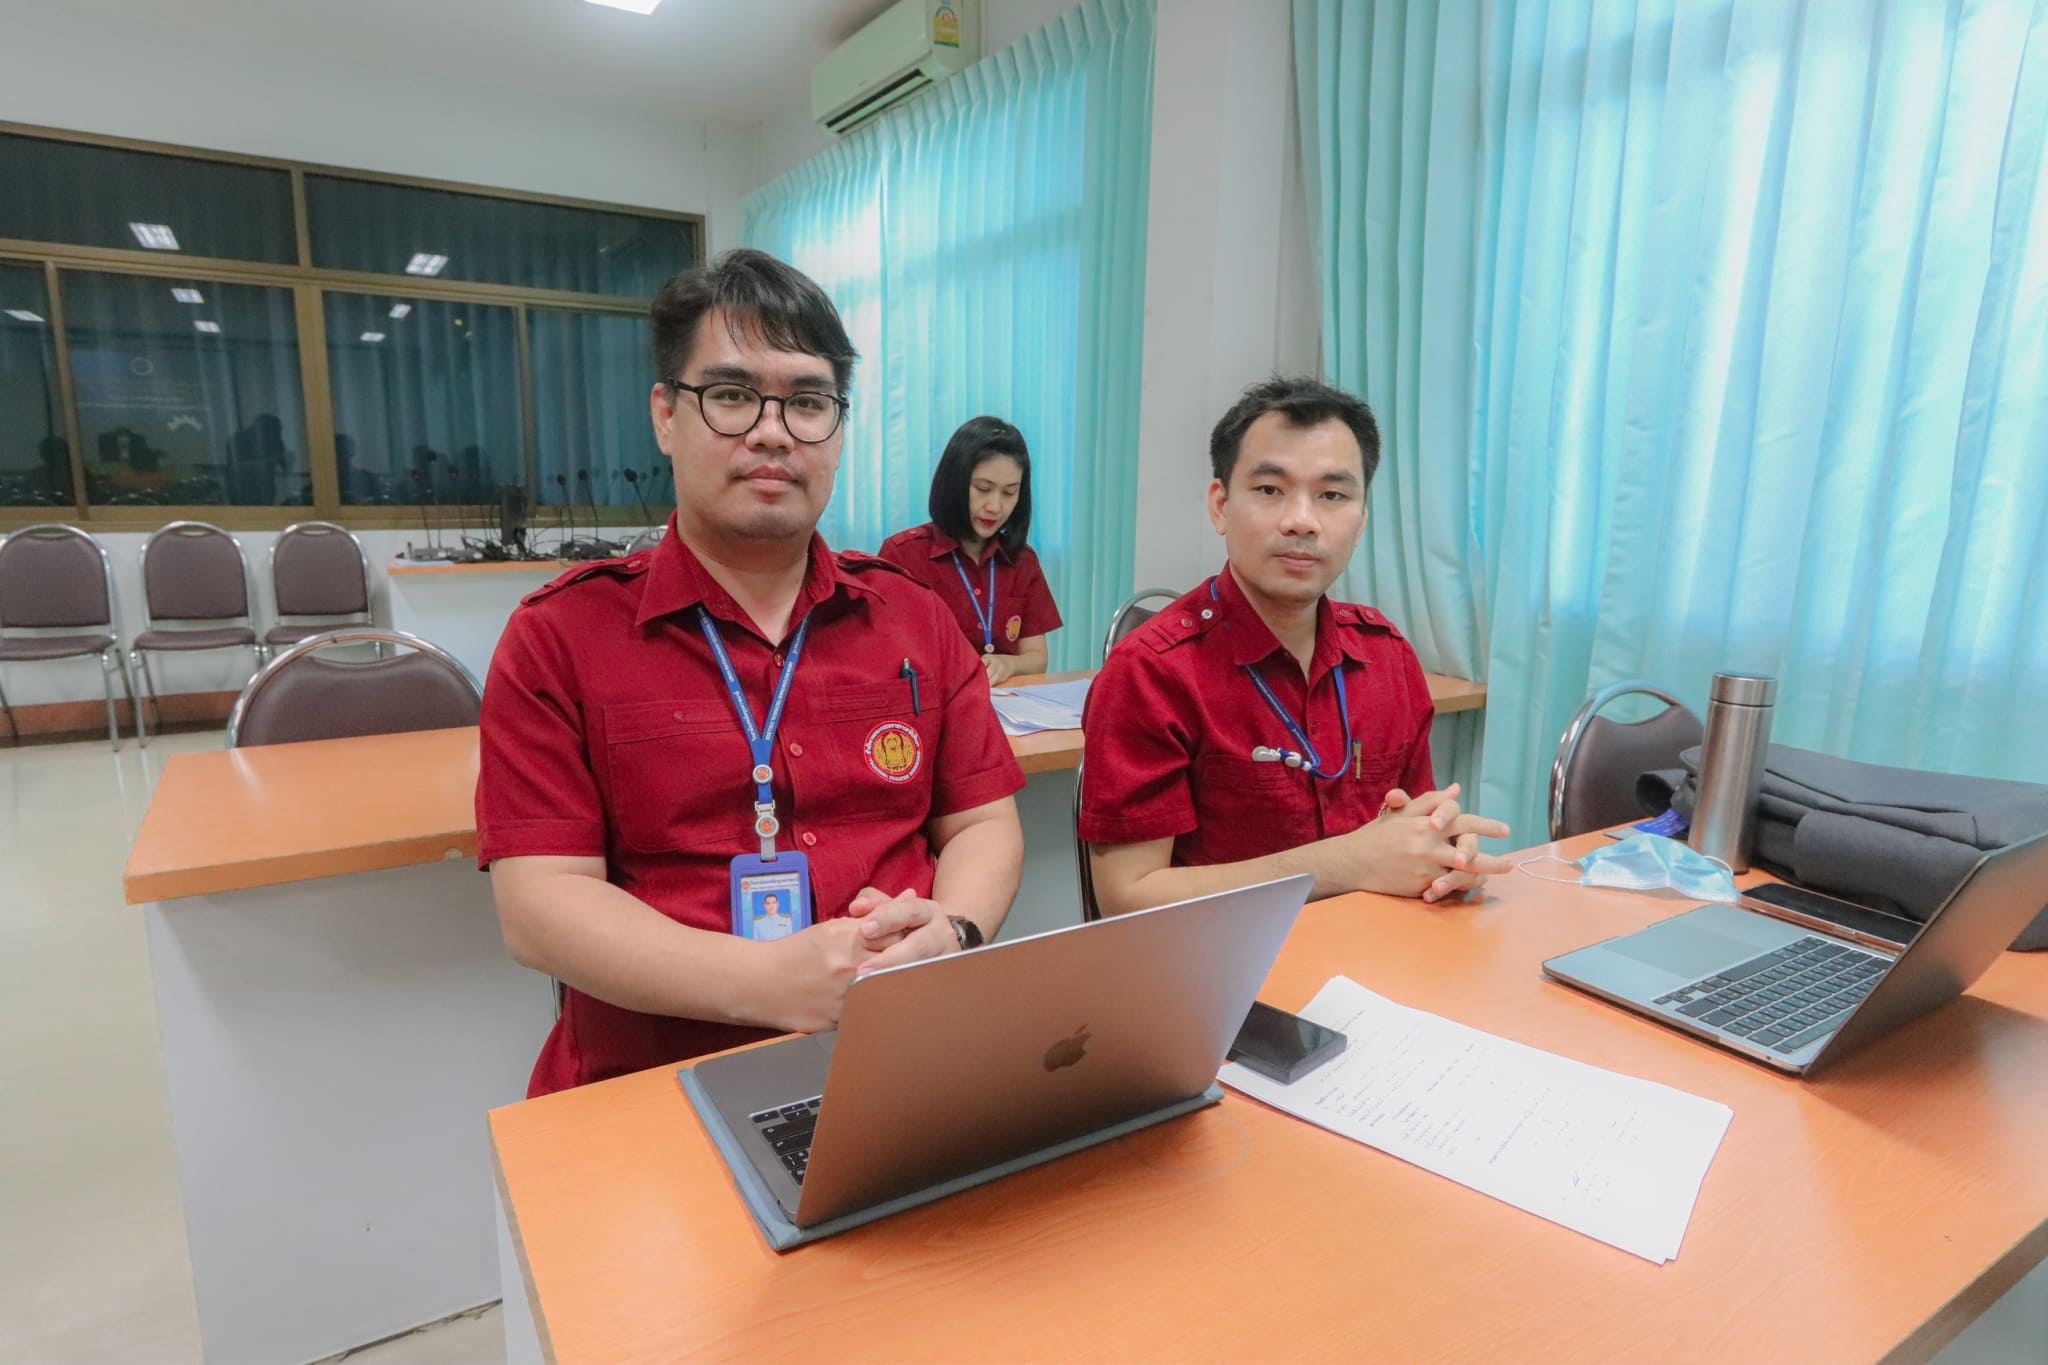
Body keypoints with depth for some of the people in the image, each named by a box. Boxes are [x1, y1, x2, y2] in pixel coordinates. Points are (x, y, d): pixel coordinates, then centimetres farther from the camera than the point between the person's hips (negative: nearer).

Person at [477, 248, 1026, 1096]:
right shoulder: (558, 637, 3)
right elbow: (537, 905, -4)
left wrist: (950, 932, -11)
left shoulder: (916, 621, 12)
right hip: (659, 1087, -2)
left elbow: (983, 824, 11)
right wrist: (773, 984, -18)